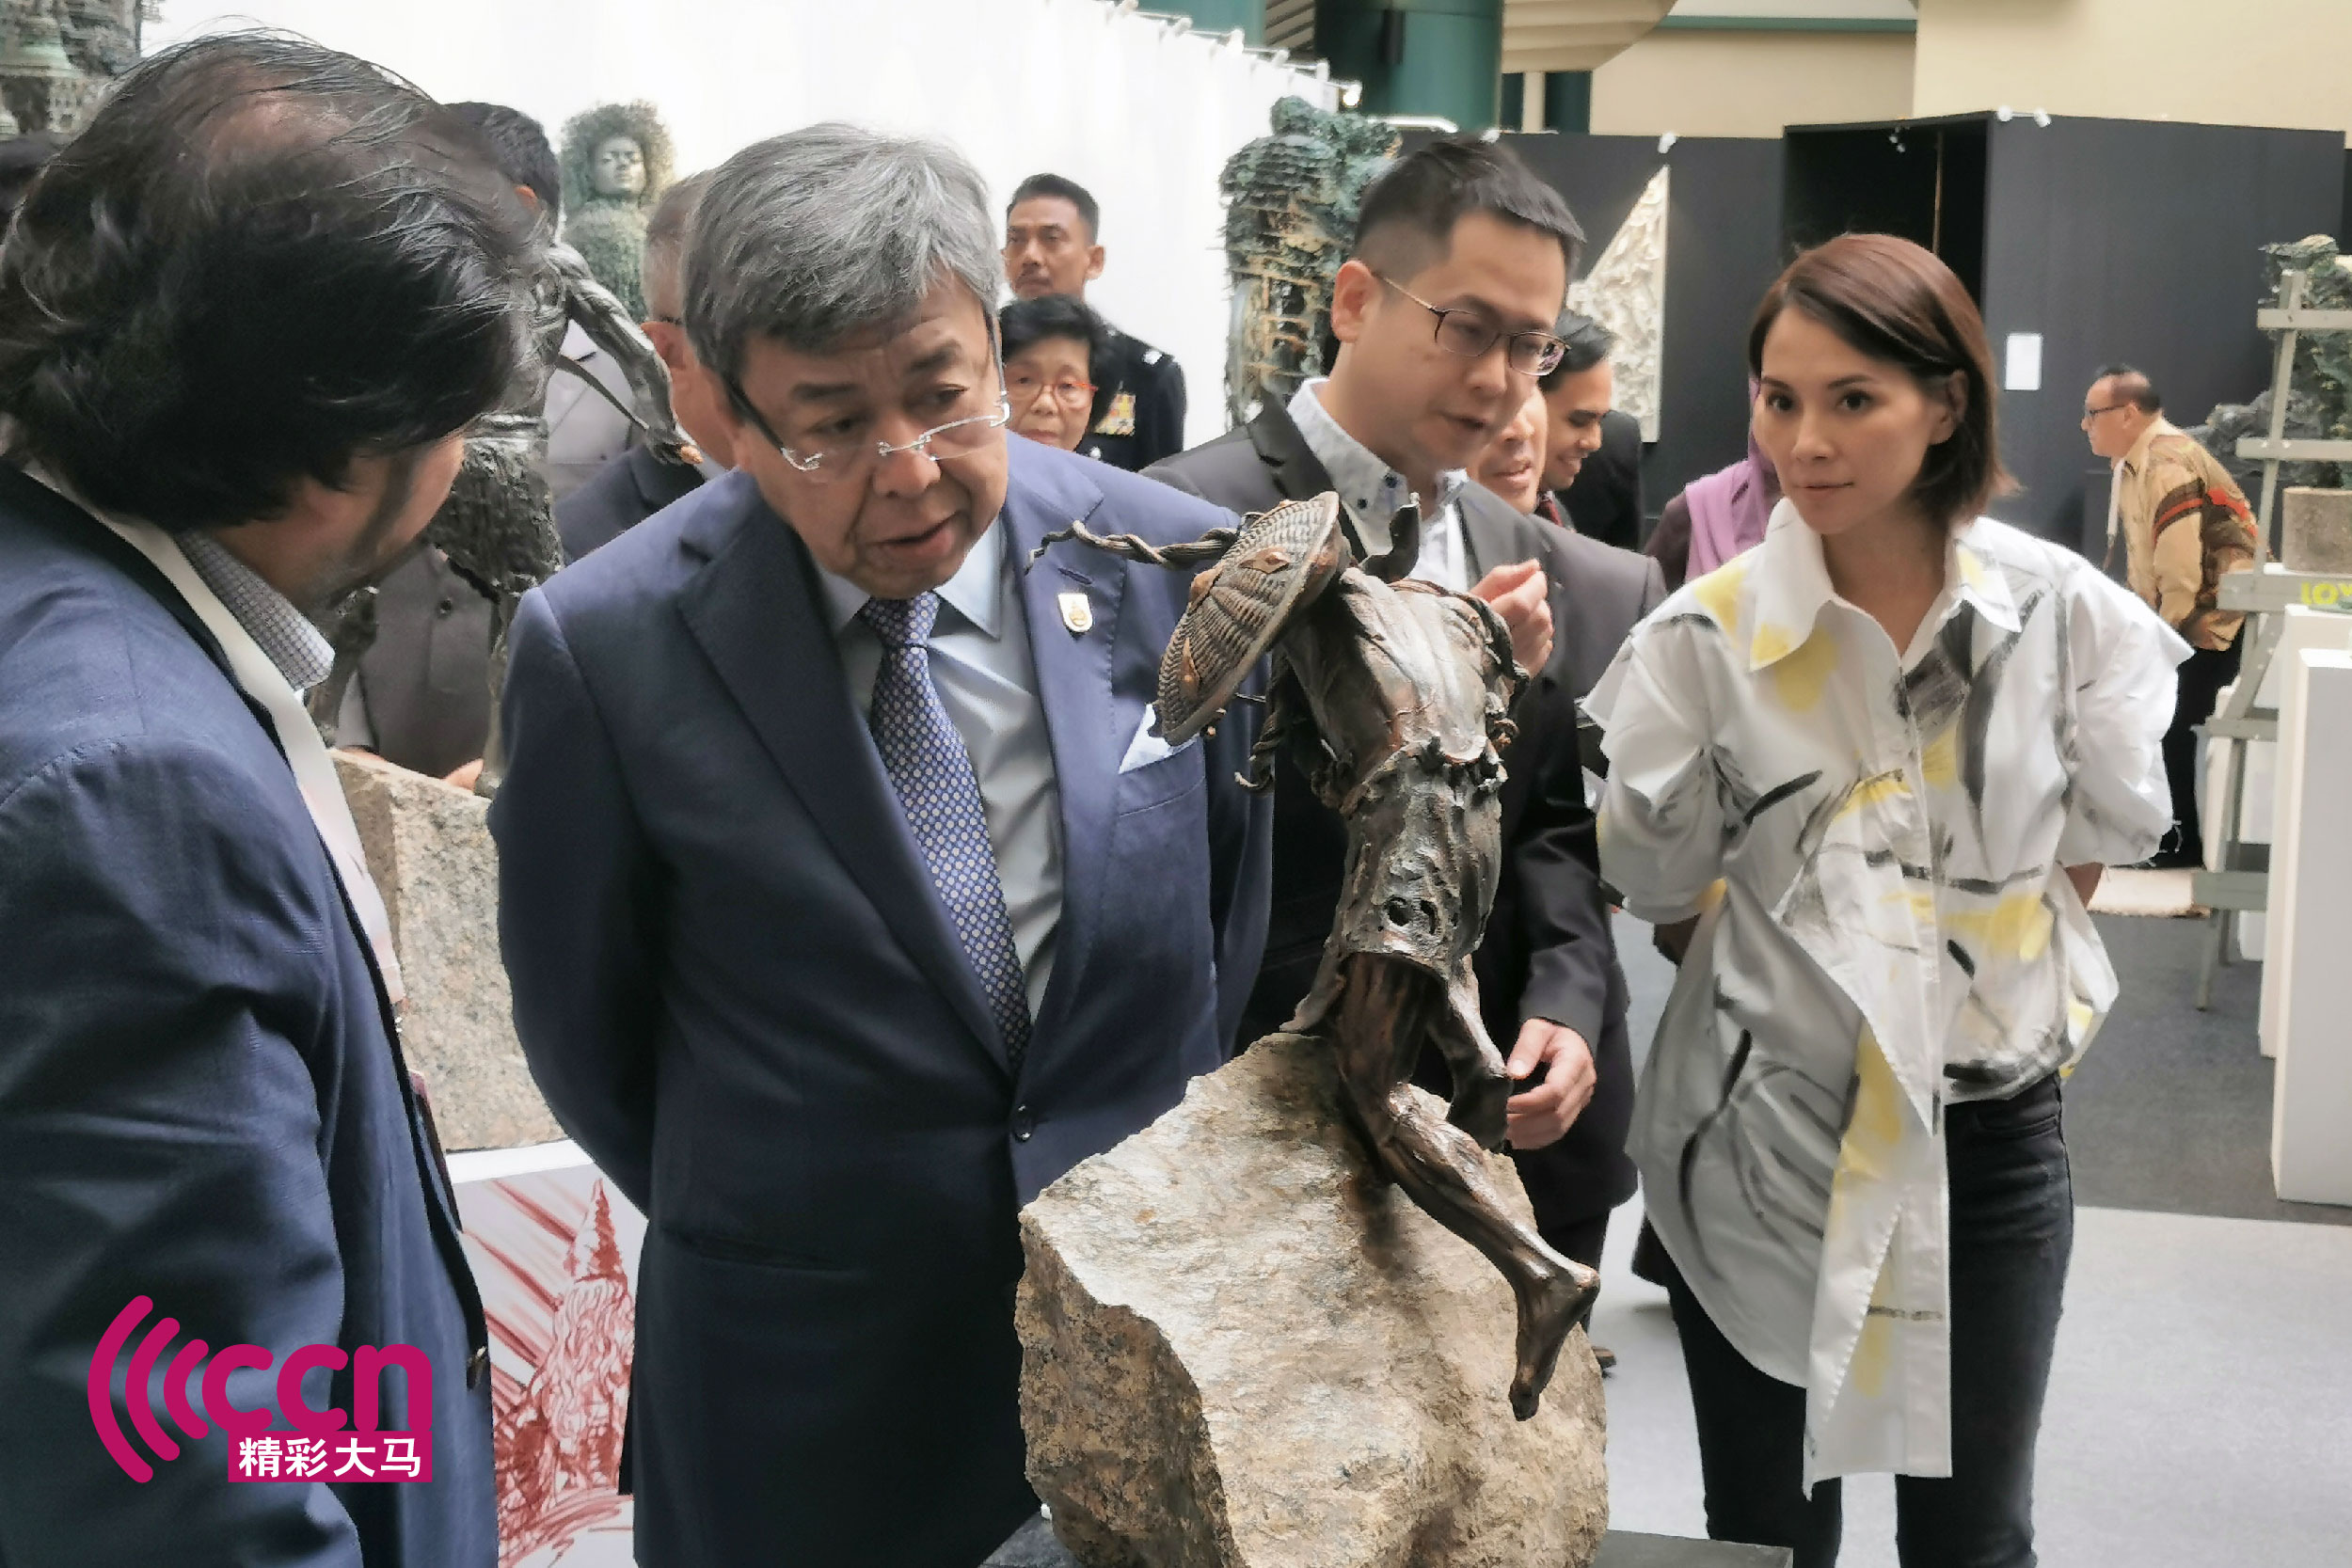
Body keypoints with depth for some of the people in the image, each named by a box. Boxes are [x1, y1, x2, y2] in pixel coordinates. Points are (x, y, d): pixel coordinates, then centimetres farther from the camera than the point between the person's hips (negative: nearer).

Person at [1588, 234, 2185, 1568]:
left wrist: (1980, 988, 5)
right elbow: (1661, 888, 1)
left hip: (1993, 1135, 1)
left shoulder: (2066, 613, -6)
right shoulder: (1707, 634, -10)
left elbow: (2097, 843, 8)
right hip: (1764, 1139, -1)